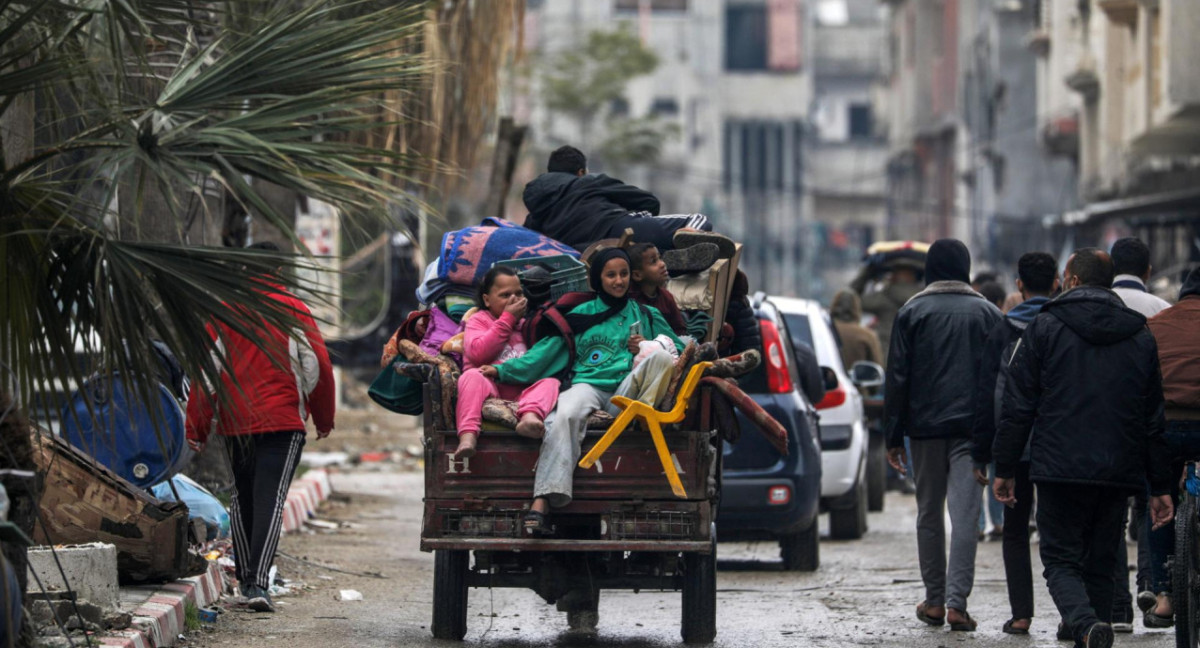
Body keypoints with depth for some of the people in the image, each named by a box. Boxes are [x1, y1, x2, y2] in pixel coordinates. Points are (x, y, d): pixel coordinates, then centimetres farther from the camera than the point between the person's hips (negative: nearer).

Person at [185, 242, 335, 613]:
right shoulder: (293, 311, -1)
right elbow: (317, 366, -1)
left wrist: (196, 429, 5)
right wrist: (324, 419, 12)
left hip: (236, 423, 3)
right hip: (283, 422, -3)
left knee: (242, 497, 17)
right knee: (270, 498, -8)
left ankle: (246, 578, 23)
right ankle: (258, 582, -21)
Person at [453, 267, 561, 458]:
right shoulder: (478, 320, 13)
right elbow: (477, 353, -8)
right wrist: (507, 319, -3)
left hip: (521, 393, 3)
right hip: (489, 388, -3)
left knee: (551, 382, -23)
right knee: (472, 376, -33)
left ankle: (529, 416, -57)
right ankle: (468, 435, -52)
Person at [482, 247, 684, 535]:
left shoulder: (646, 315, 25)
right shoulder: (581, 314, 24)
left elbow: (679, 351, 22)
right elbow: (547, 350, 16)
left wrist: (647, 348, 1)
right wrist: (504, 370, 5)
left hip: (628, 387, 0)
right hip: (588, 384, 0)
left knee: (660, 355, -30)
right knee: (565, 414, -37)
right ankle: (541, 504, -50)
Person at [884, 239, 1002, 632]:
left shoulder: (912, 312, 2)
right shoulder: (987, 313, 6)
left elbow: (897, 378, 0)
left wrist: (893, 437, 3)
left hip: (925, 426, 0)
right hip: (972, 429, 0)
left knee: (929, 514, 12)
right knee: (965, 515, -5)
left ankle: (934, 601, 17)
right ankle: (956, 602, -15)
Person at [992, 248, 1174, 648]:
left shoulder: (1044, 328, 0)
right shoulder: (1140, 336, 11)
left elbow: (1017, 406, -2)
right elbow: (1154, 419, 13)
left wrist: (1005, 468, 4)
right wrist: (1160, 487, 16)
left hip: (1060, 470, -3)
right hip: (1119, 475, 4)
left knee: (1061, 559, 0)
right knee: (1101, 564, 13)